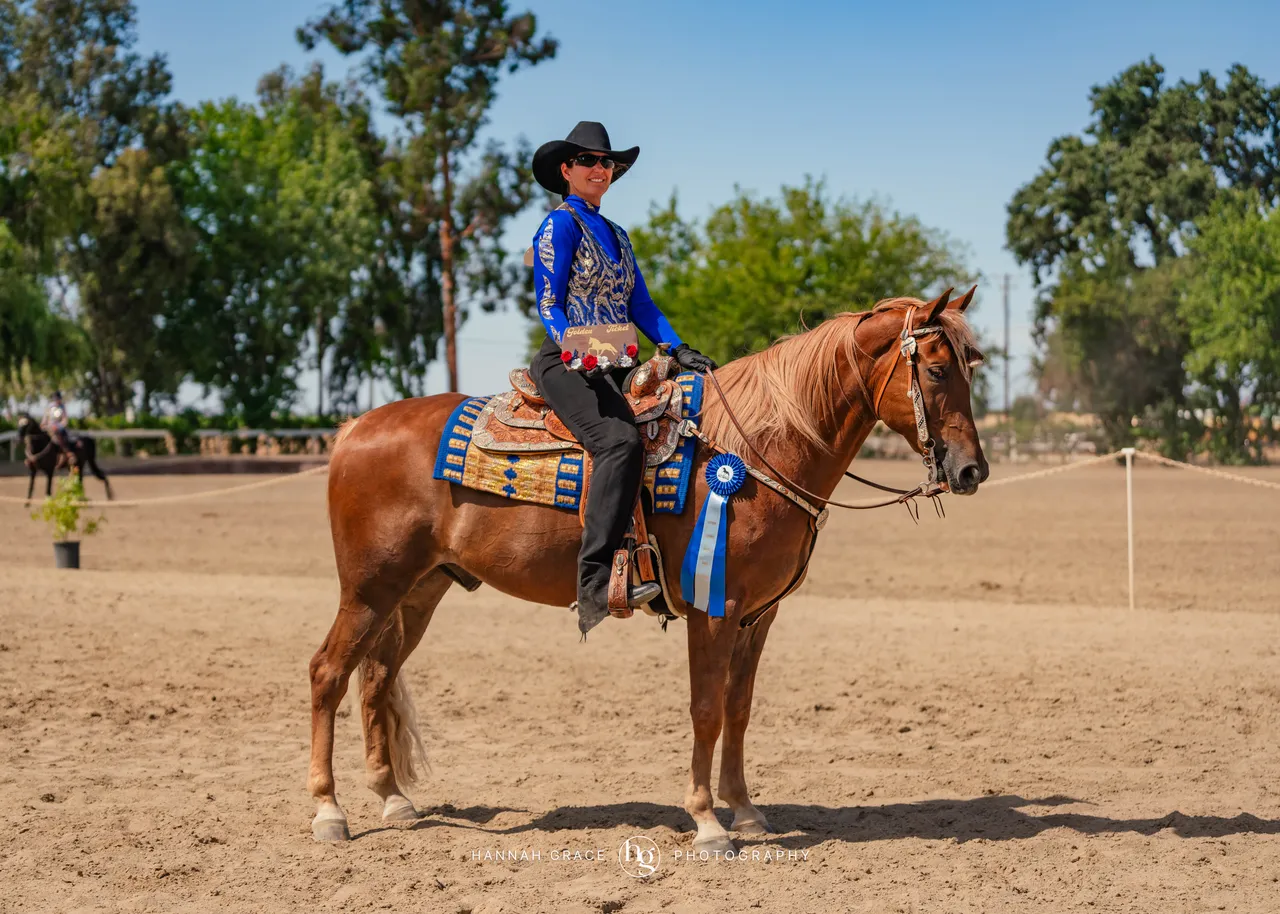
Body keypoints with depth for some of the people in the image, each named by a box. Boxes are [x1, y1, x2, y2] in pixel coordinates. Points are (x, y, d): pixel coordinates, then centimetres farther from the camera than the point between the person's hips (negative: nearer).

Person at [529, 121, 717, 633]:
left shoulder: (616, 235, 23)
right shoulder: (561, 225, -1)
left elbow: (641, 306, 17)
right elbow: (548, 305, -8)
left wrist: (679, 350, 2)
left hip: (611, 367, 9)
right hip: (567, 362, -9)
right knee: (620, 442, -31)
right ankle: (594, 584, -38)